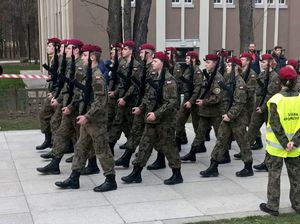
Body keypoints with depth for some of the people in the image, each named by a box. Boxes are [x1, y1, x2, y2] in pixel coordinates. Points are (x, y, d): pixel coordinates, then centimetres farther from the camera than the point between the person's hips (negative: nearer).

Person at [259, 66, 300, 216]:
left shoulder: (276, 100, -15)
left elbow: (276, 126, -17)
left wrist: (284, 144, -12)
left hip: (276, 146, -3)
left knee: (274, 175, 8)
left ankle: (272, 206, 12)